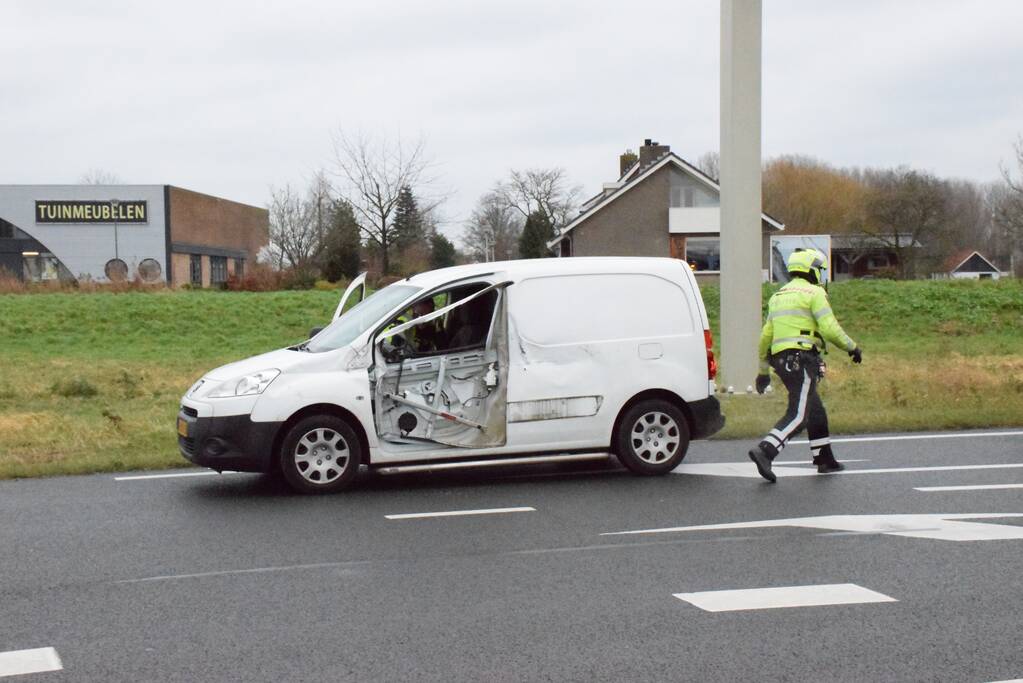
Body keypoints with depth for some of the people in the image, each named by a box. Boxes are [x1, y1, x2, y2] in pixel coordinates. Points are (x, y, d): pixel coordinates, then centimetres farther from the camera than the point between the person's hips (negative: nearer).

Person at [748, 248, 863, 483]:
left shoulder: (778, 296, 20)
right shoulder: (814, 293, -4)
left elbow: (766, 337, 20)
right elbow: (830, 329, -13)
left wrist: (763, 371, 25)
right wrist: (852, 347, 2)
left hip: (781, 360, 9)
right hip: (803, 359, -9)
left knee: (815, 410, 19)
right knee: (798, 415, -12)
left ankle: (825, 459, 24)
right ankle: (764, 451, -28)